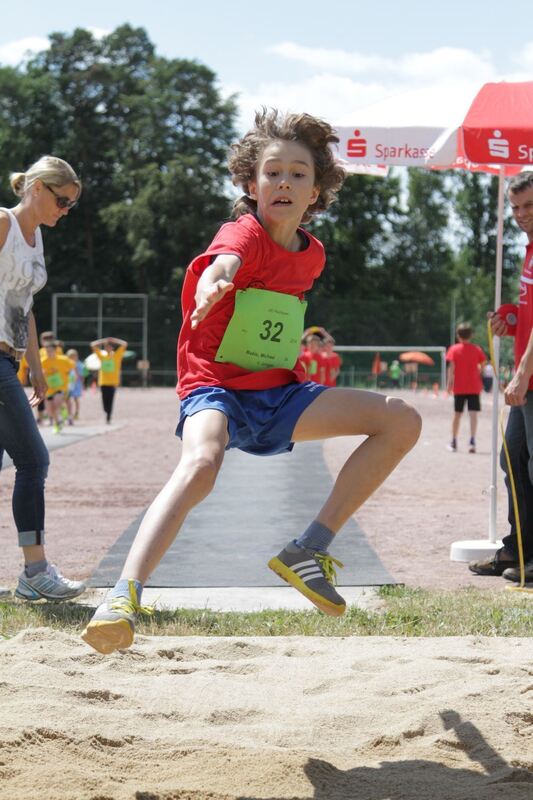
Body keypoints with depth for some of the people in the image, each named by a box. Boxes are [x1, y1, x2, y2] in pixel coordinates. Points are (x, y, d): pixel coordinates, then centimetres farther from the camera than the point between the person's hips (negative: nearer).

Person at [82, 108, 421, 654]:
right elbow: (224, 261, -37)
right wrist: (213, 283, -60)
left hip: (278, 394, 7)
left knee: (402, 422, -5)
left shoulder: (312, 254, 9)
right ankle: (124, 595, -43)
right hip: (216, 388, -6)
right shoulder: (244, 234, -11)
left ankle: (309, 550, -4)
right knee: (201, 463, -39)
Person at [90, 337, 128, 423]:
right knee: (105, 401, 2)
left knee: (110, 401, -8)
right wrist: (103, 341, 5)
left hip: (113, 382, -3)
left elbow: (125, 344, -3)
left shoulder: (117, 355, 5)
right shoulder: (102, 355, 11)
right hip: (103, 382, 3)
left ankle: (108, 418, -5)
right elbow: (93, 345, 12)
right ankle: (107, 415, 21)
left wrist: (113, 340, -2)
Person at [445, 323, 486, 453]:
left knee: (457, 414, 11)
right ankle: (472, 441, -20)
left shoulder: (454, 349, -2)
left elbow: (451, 368, -8)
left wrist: (449, 383, -5)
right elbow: (482, 366, 0)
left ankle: (453, 443, 20)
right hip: (474, 387, 0)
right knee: (473, 414, -5)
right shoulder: (477, 349, 1)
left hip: (459, 387, 0)